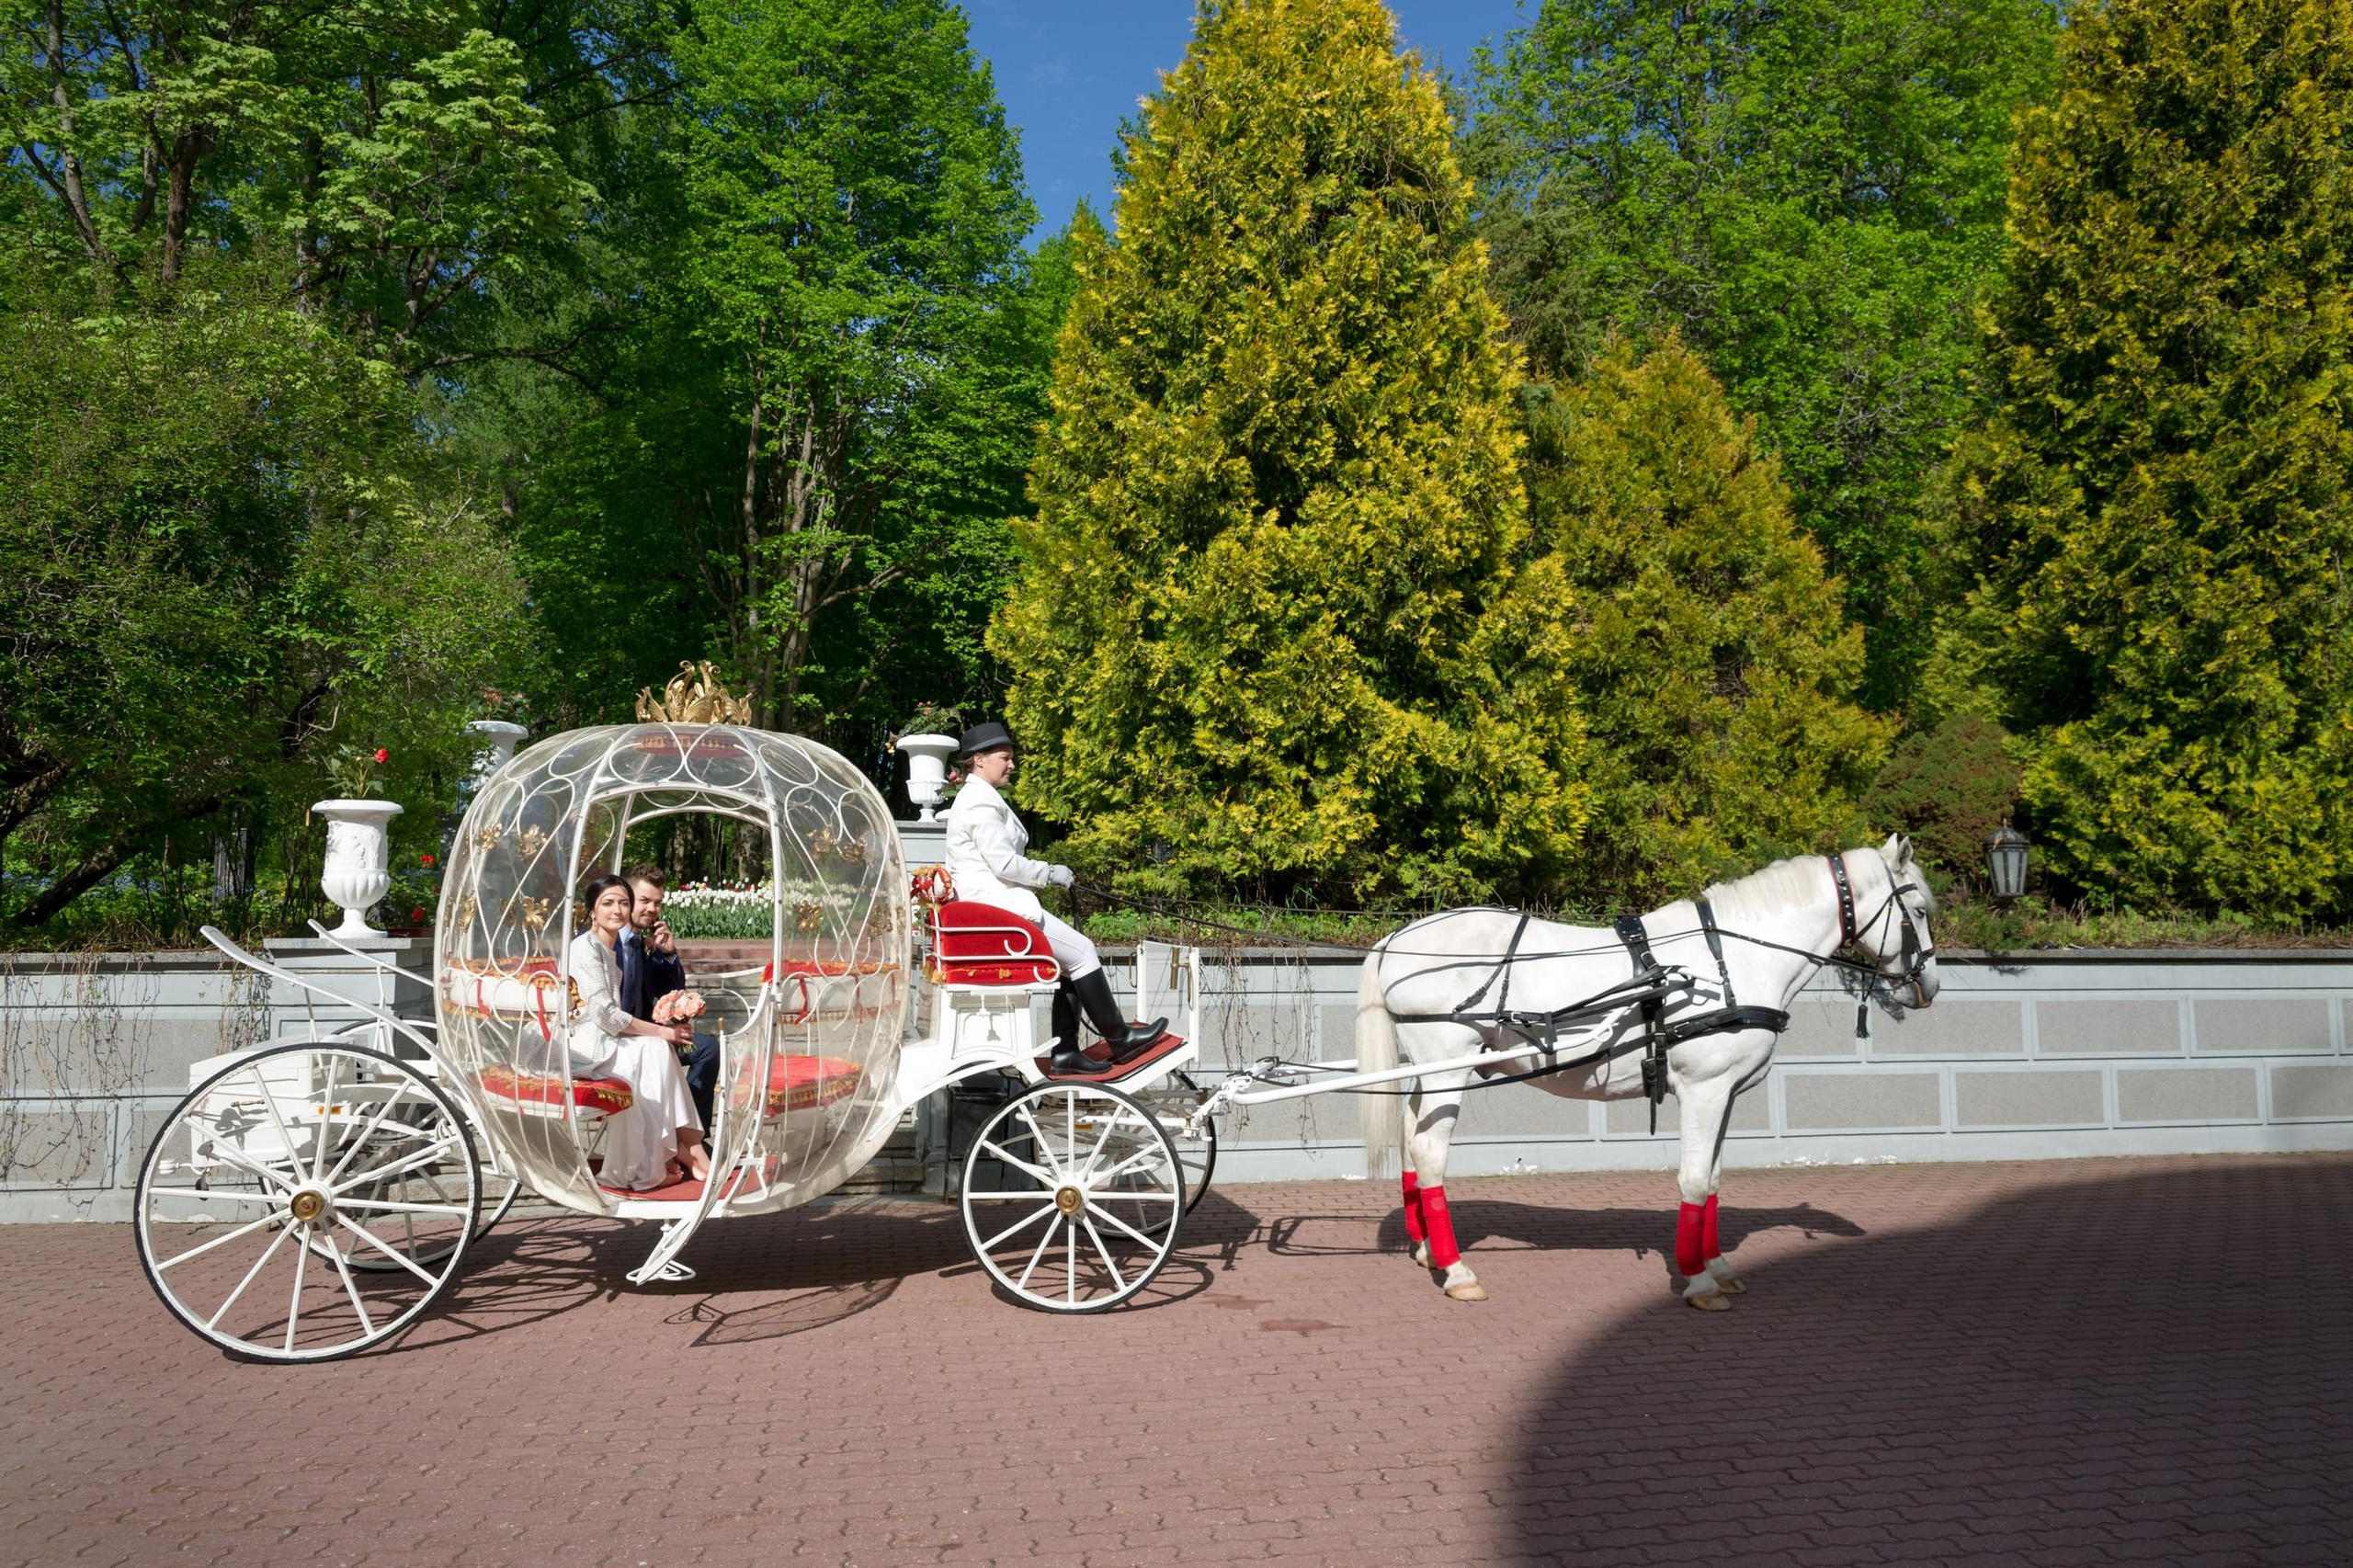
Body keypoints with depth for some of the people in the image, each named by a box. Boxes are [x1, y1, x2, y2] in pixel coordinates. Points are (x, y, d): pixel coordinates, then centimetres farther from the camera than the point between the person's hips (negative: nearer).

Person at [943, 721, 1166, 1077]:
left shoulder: (975, 798, 21)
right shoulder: (981, 801, -13)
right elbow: (1003, 863, -19)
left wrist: (1044, 875, 14)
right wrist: (1050, 873, -8)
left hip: (998, 903, 11)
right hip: (1001, 906, -11)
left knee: (1072, 960, 8)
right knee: (1081, 952, -8)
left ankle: (1065, 1054, 6)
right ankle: (1119, 1040, 1)